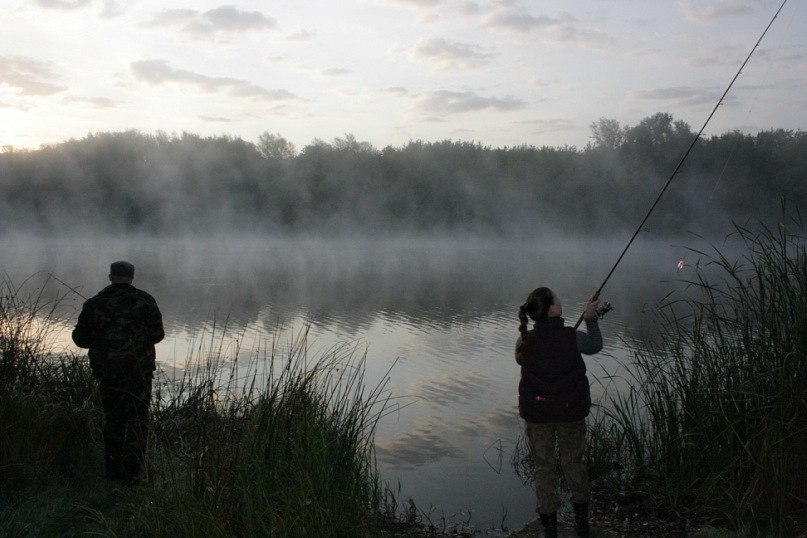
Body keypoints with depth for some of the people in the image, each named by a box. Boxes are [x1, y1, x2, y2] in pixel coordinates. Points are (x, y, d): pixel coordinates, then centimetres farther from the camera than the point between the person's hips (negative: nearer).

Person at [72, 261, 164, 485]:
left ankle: (114, 470, 23)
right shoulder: (144, 301, -6)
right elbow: (157, 334, -4)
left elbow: (80, 338, 4)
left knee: (113, 419, 16)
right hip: (138, 369, -3)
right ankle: (132, 472, 1)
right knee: (137, 420, 4)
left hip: (107, 371, 3)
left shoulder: (94, 304, 0)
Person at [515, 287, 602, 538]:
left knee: (543, 467, 14)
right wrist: (591, 318, 11)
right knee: (574, 461, 20)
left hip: (536, 413, 0)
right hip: (571, 411, 0)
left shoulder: (524, 342, -15)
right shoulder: (572, 338, -18)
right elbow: (595, 346, 3)